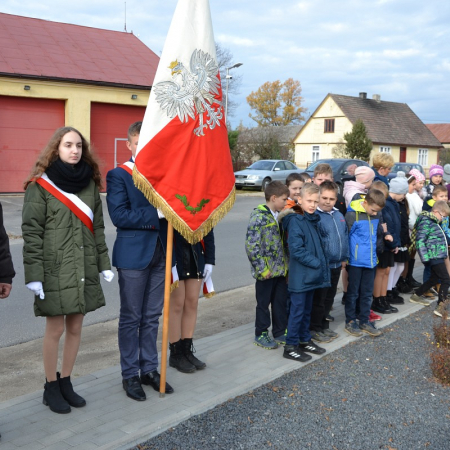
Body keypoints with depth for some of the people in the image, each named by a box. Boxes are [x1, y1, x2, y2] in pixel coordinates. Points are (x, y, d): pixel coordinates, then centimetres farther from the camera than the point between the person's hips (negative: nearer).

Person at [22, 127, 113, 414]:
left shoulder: (90, 183, 8)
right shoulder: (41, 185, -7)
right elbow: (31, 232, -10)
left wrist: (104, 263, 7)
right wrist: (34, 274, -15)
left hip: (84, 269, 5)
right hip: (55, 270, -4)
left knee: (75, 328, 10)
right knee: (56, 329, 3)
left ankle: (66, 382, 26)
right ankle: (51, 387, 20)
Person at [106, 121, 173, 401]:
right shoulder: (118, 175, -4)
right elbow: (119, 215, -16)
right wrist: (155, 216, -19)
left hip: (160, 254, 5)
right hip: (133, 255, -5)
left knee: (152, 317, 13)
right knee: (131, 318, 5)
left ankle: (150, 370, 24)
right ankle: (130, 375, 16)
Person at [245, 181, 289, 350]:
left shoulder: (279, 216, 9)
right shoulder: (259, 217, -15)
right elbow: (251, 245, -19)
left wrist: (286, 264, 11)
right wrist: (262, 268, -18)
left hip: (281, 269, 7)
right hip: (267, 271, -7)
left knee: (281, 302, 15)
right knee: (263, 303, 7)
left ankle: (280, 332, 28)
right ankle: (261, 334, 20)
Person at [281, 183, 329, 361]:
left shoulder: (312, 220, 11)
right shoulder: (295, 220, -16)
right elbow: (296, 249, -22)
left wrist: (321, 263, 8)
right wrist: (316, 263, -18)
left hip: (311, 275, 8)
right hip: (300, 275, -8)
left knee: (307, 309, 17)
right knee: (297, 310, -1)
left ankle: (305, 340, 29)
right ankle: (291, 346, 8)